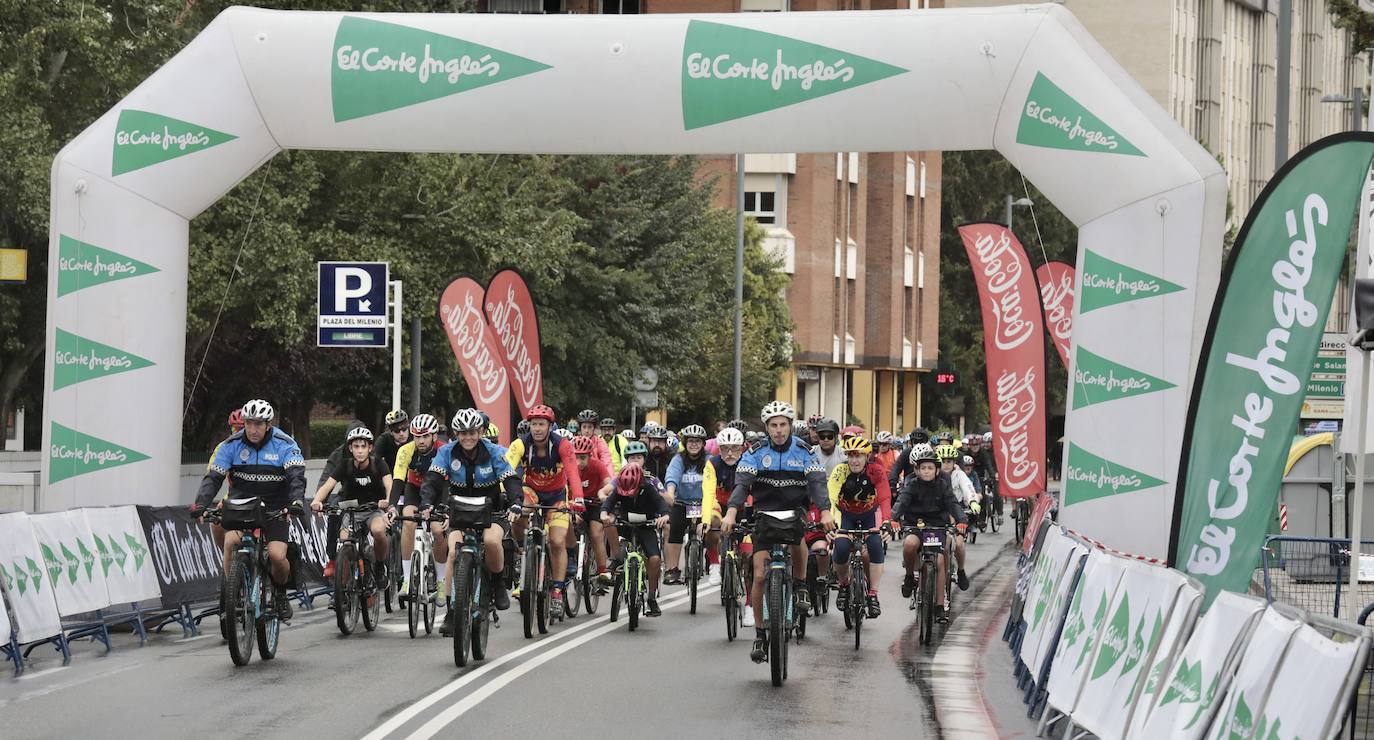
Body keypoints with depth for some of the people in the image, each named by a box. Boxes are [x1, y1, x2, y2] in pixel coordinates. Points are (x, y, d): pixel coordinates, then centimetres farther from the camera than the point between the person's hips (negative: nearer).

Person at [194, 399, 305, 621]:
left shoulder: (285, 445, -13)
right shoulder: (232, 445, -8)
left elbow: (296, 476, -25)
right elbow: (213, 477, -12)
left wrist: (297, 501, -45)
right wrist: (200, 504, -29)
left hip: (275, 509, -1)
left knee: (277, 555, -20)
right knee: (231, 541, -27)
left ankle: (280, 593, 13)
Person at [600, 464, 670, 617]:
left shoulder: (648, 488, -18)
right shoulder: (619, 489, -14)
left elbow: (661, 502, -29)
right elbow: (609, 501, -29)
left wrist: (664, 515, -52)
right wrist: (604, 513, -51)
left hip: (646, 528, -2)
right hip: (625, 525, 2)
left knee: (655, 559, -22)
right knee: (610, 520, -30)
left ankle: (652, 598, -6)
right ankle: (617, 558, -21)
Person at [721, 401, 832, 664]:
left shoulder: (804, 453, -2)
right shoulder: (756, 454, -3)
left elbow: (817, 483, -13)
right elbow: (742, 484, -15)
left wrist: (825, 511, -32)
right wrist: (732, 512, -33)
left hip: (794, 515, 0)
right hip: (765, 517, 1)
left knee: (798, 542, -34)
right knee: (759, 576, -8)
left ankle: (800, 584, -4)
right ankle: (760, 634, 4)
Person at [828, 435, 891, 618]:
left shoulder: (876, 471, -23)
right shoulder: (840, 471, -25)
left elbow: (885, 498, -29)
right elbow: (831, 500, -35)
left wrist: (886, 522, -45)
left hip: (869, 514, 0)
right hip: (846, 515, 0)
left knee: (876, 546, -24)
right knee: (841, 548, -24)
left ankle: (873, 595, -14)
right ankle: (843, 585, 5)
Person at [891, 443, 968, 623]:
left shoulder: (942, 486, -1)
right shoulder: (912, 485, -6)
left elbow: (953, 504, -14)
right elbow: (901, 502, -20)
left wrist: (961, 520, -33)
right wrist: (894, 519, -40)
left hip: (937, 527, 1)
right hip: (914, 526, -1)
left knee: (939, 561, -14)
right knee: (910, 544, -33)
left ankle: (941, 604, -4)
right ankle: (910, 576, -8)